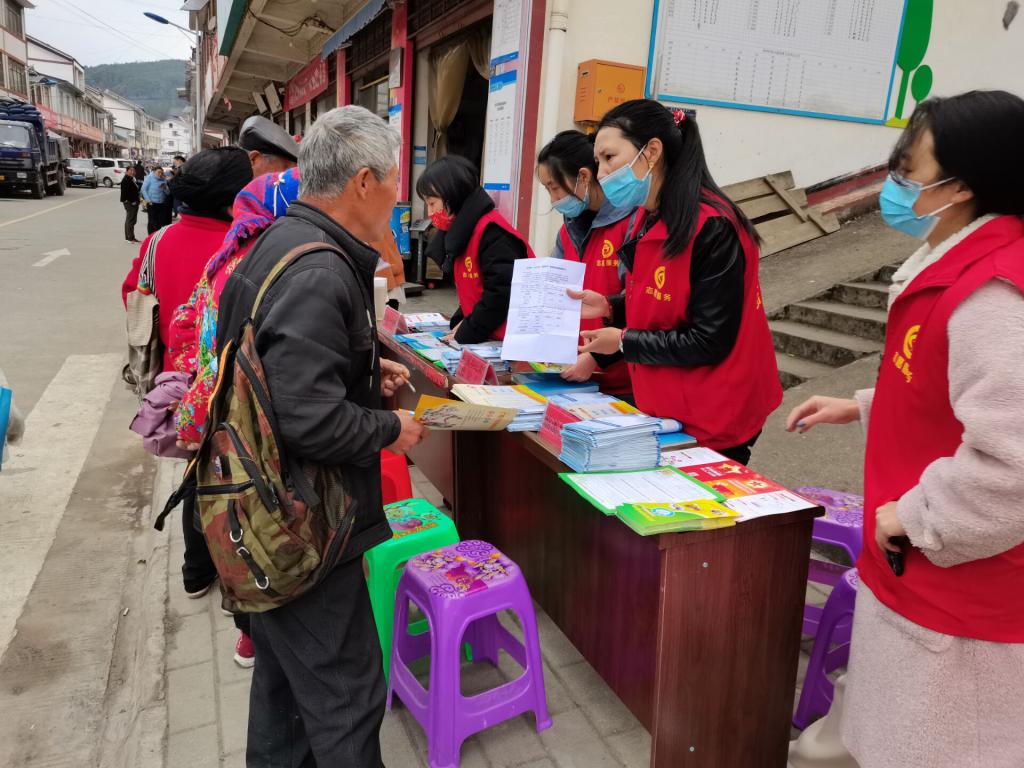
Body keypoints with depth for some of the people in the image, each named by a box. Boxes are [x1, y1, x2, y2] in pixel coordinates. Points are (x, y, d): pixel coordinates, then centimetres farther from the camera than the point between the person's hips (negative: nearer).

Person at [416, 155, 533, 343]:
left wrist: (466, 333, -17)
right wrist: (461, 323, 3)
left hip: (509, 341, -8)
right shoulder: (463, 231, 12)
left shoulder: (491, 232, -17)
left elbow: (501, 292, -24)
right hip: (486, 339, 8)